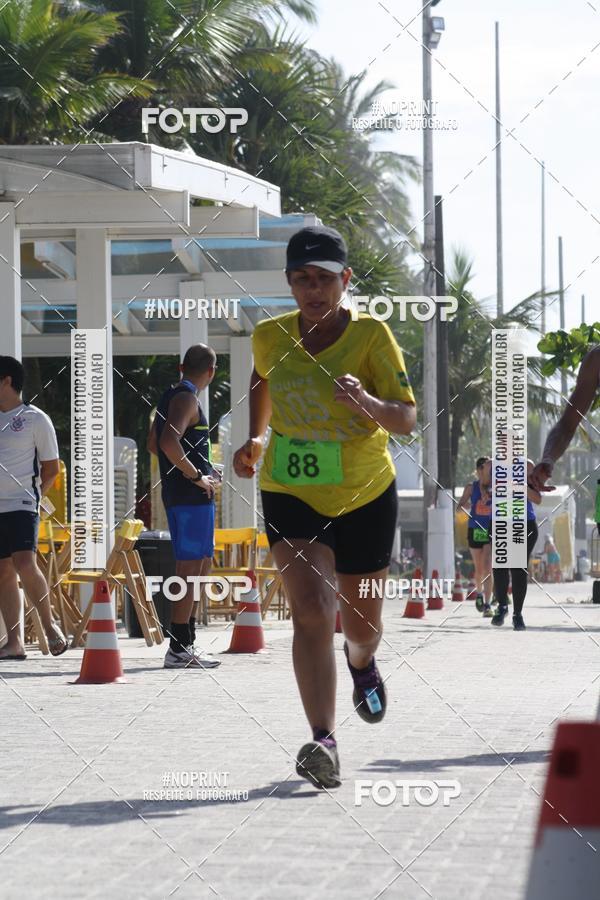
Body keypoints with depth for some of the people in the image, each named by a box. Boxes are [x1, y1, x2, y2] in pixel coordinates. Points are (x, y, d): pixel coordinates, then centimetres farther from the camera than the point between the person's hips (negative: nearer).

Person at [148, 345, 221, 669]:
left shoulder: (169, 396, 16)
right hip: (193, 495, -10)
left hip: (176, 493, 10)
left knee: (202, 565, 17)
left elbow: (154, 443, 28)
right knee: (190, 569, -8)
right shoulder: (187, 398, -13)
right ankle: (179, 649, -8)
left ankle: (186, 641, 21)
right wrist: (196, 476, -19)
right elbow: (168, 442, -28)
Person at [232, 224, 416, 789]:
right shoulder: (269, 337, -5)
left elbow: (406, 419, -18)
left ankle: (362, 664, 54)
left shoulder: (370, 335, -14)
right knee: (311, 611, -20)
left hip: (365, 495, 0)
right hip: (289, 495, 0)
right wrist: (256, 438, 6)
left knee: (361, 623, 15)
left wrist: (367, 403, -38)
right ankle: (323, 742, -24)